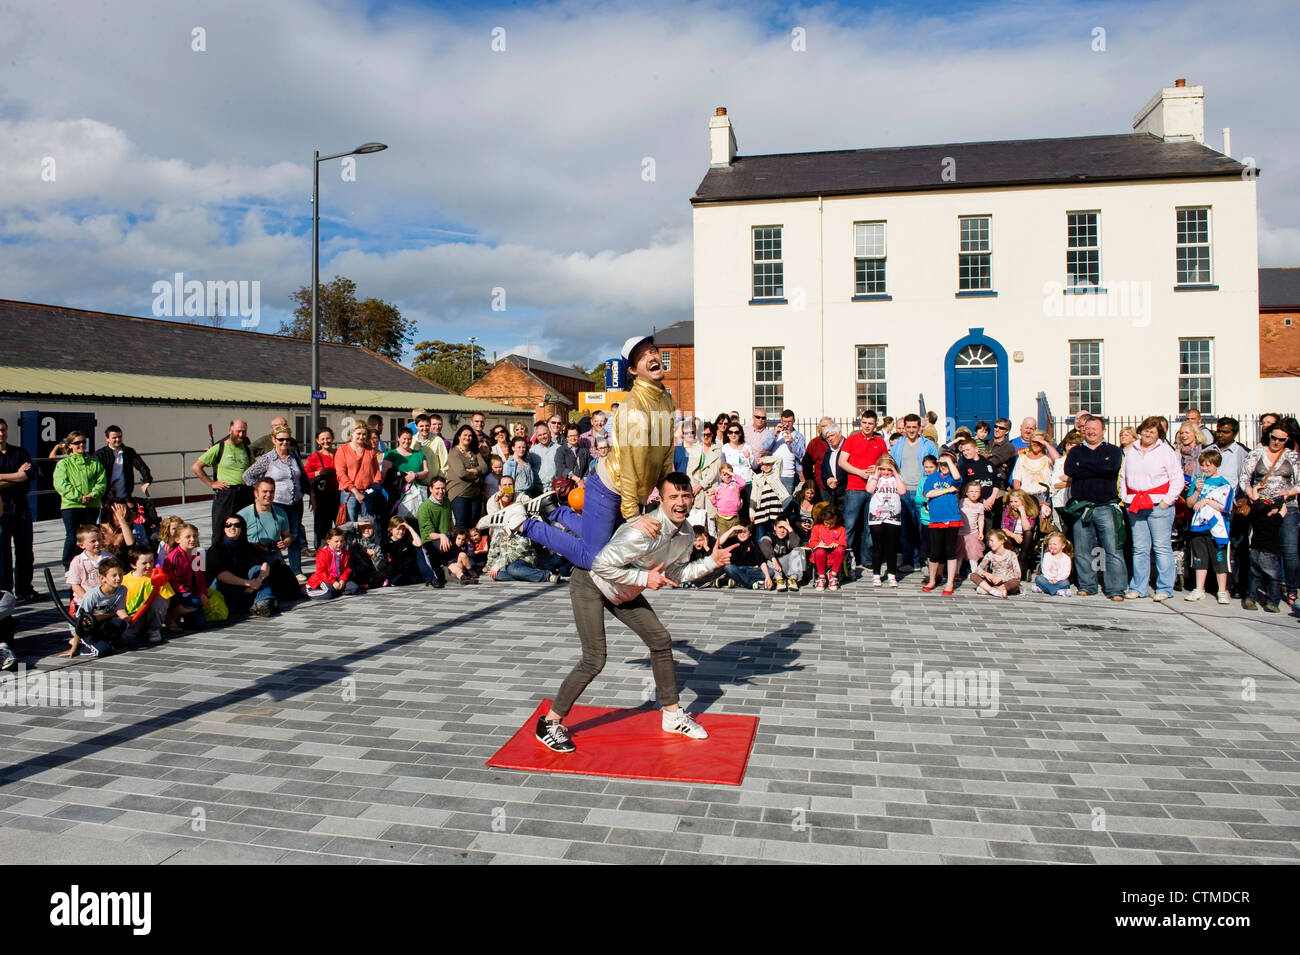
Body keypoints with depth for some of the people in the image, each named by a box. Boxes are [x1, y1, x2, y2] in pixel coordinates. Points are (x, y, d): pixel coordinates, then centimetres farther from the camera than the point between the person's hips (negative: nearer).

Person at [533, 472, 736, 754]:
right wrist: (645, 578, -29)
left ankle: (673, 715, 23)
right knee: (594, 660, -12)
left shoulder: (685, 533, -8)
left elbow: (673, 575, 2)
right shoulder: (644, 531, -35)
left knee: (661, 640, 7)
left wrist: (711, 562, -7)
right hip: (590, 583, -8)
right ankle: (549, 724, 5)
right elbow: (602, 565, -32)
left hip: (624, 592, 9)